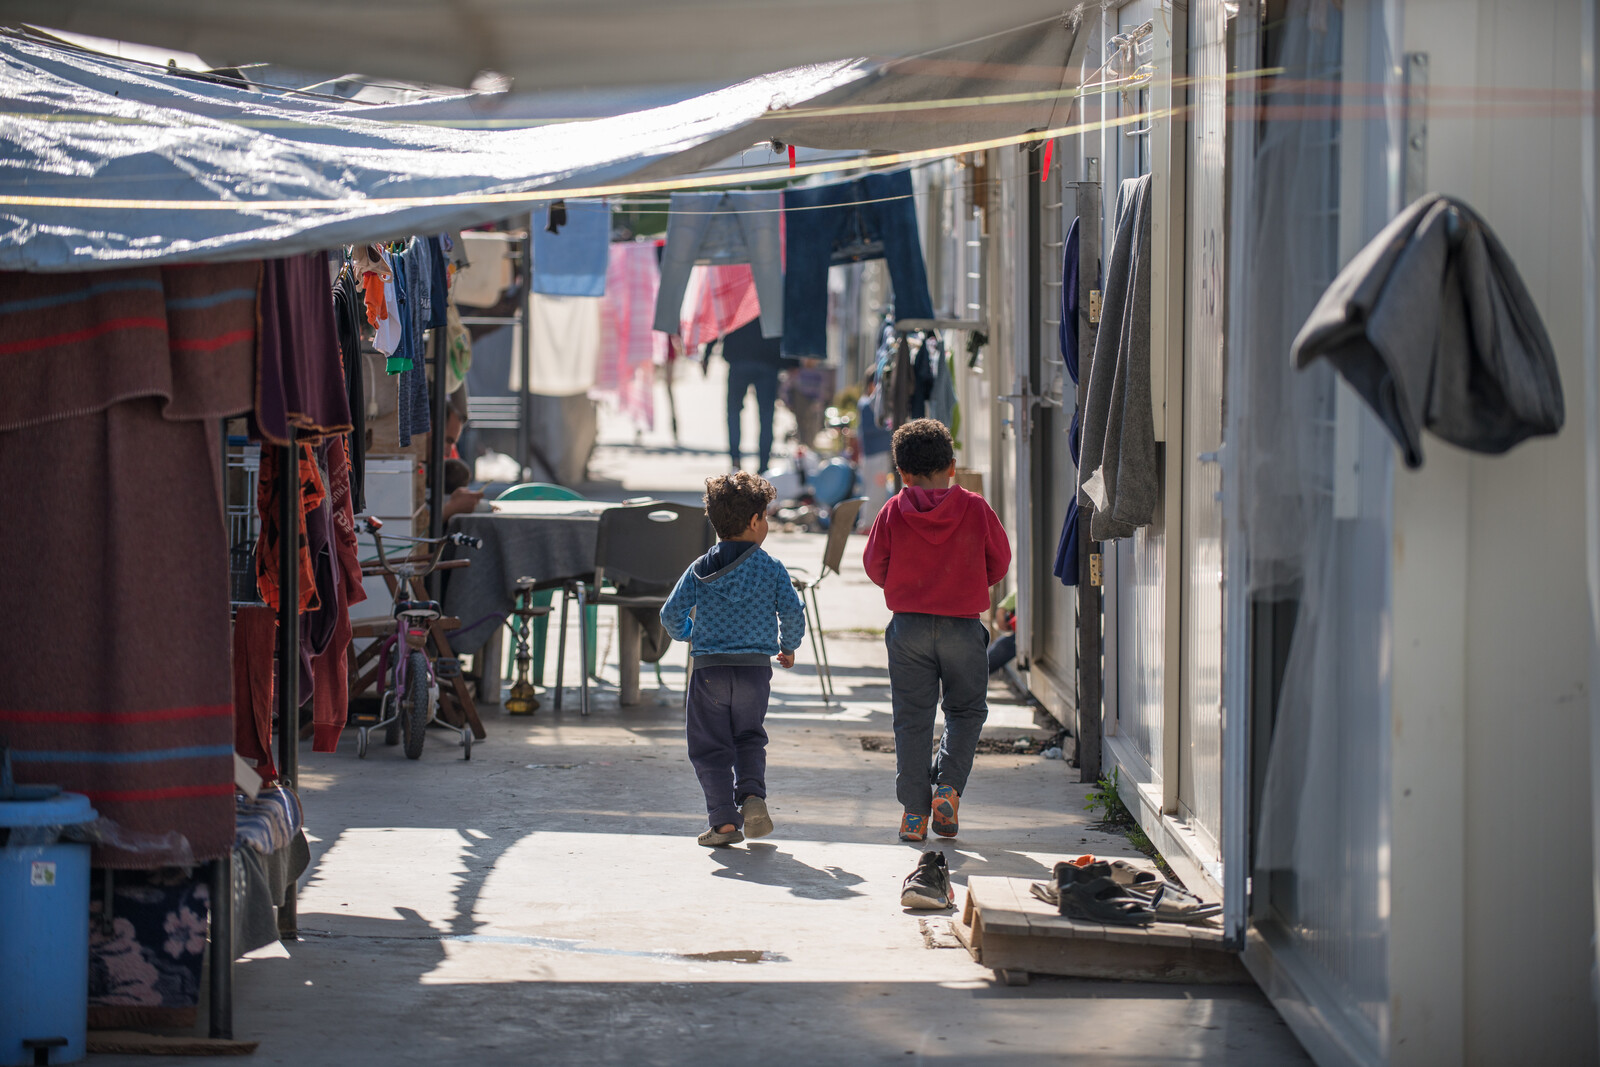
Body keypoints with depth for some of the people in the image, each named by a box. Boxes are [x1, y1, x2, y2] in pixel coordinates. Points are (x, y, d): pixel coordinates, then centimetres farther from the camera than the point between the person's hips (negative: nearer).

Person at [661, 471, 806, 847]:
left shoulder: (700, 569, 1)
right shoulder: (771, 569, -3)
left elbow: (672, 613, -1)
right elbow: (792, 612, -9)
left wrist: (686, 634, 21)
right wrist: (788, 647, 11)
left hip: (709, 670, 0)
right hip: (755, 670, 0)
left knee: (710, 747, 6)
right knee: (749, 738, 20)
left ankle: (724, 820, -1)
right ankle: (752, 794, -4)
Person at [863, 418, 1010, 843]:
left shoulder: (893, 511, -4)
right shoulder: (975, 508, -4)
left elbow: (874, 564, 5)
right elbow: (999, 561, 6)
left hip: (908, 627, 1)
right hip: (963, 627, -1)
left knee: (912, 718, 7)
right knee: (966, 708, 16)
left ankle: (914, 812, 6)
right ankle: (948, 787, -2)